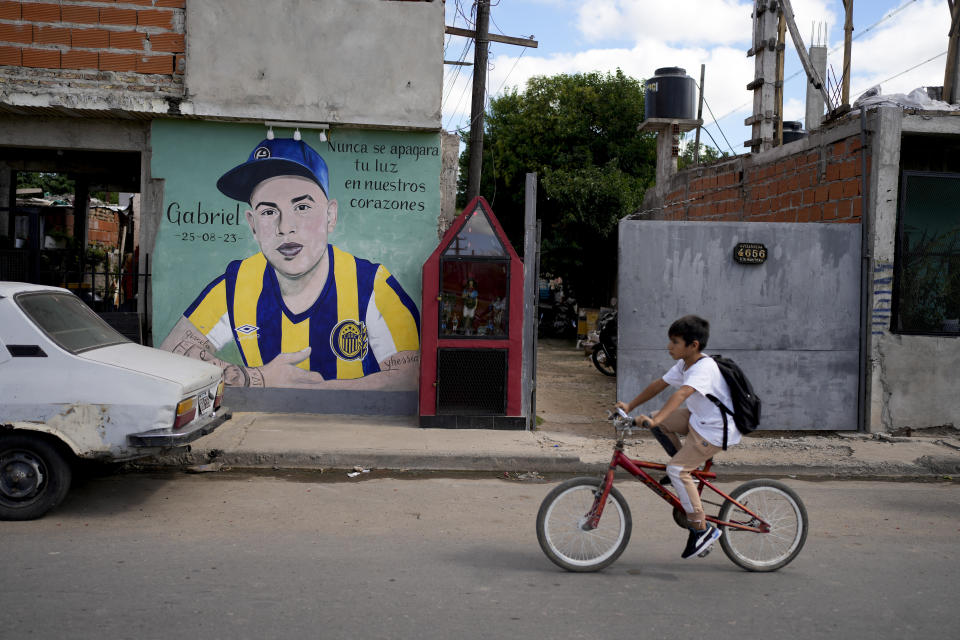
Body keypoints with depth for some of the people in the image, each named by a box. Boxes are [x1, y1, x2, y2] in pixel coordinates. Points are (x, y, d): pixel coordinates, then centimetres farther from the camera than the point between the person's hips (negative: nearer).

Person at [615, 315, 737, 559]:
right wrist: (630, 406, 5)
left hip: (716, 431, -9)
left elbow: (681, 394, -42)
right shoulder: (685, 364, 3)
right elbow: (659, 384, 9)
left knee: (676, 470, -15)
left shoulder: (704, 368, -26)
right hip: (698, 419, 9)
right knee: (658, 419, 3)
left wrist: (655, 420, -53)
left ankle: (702, 529, -6)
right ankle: (685, 467, 17)